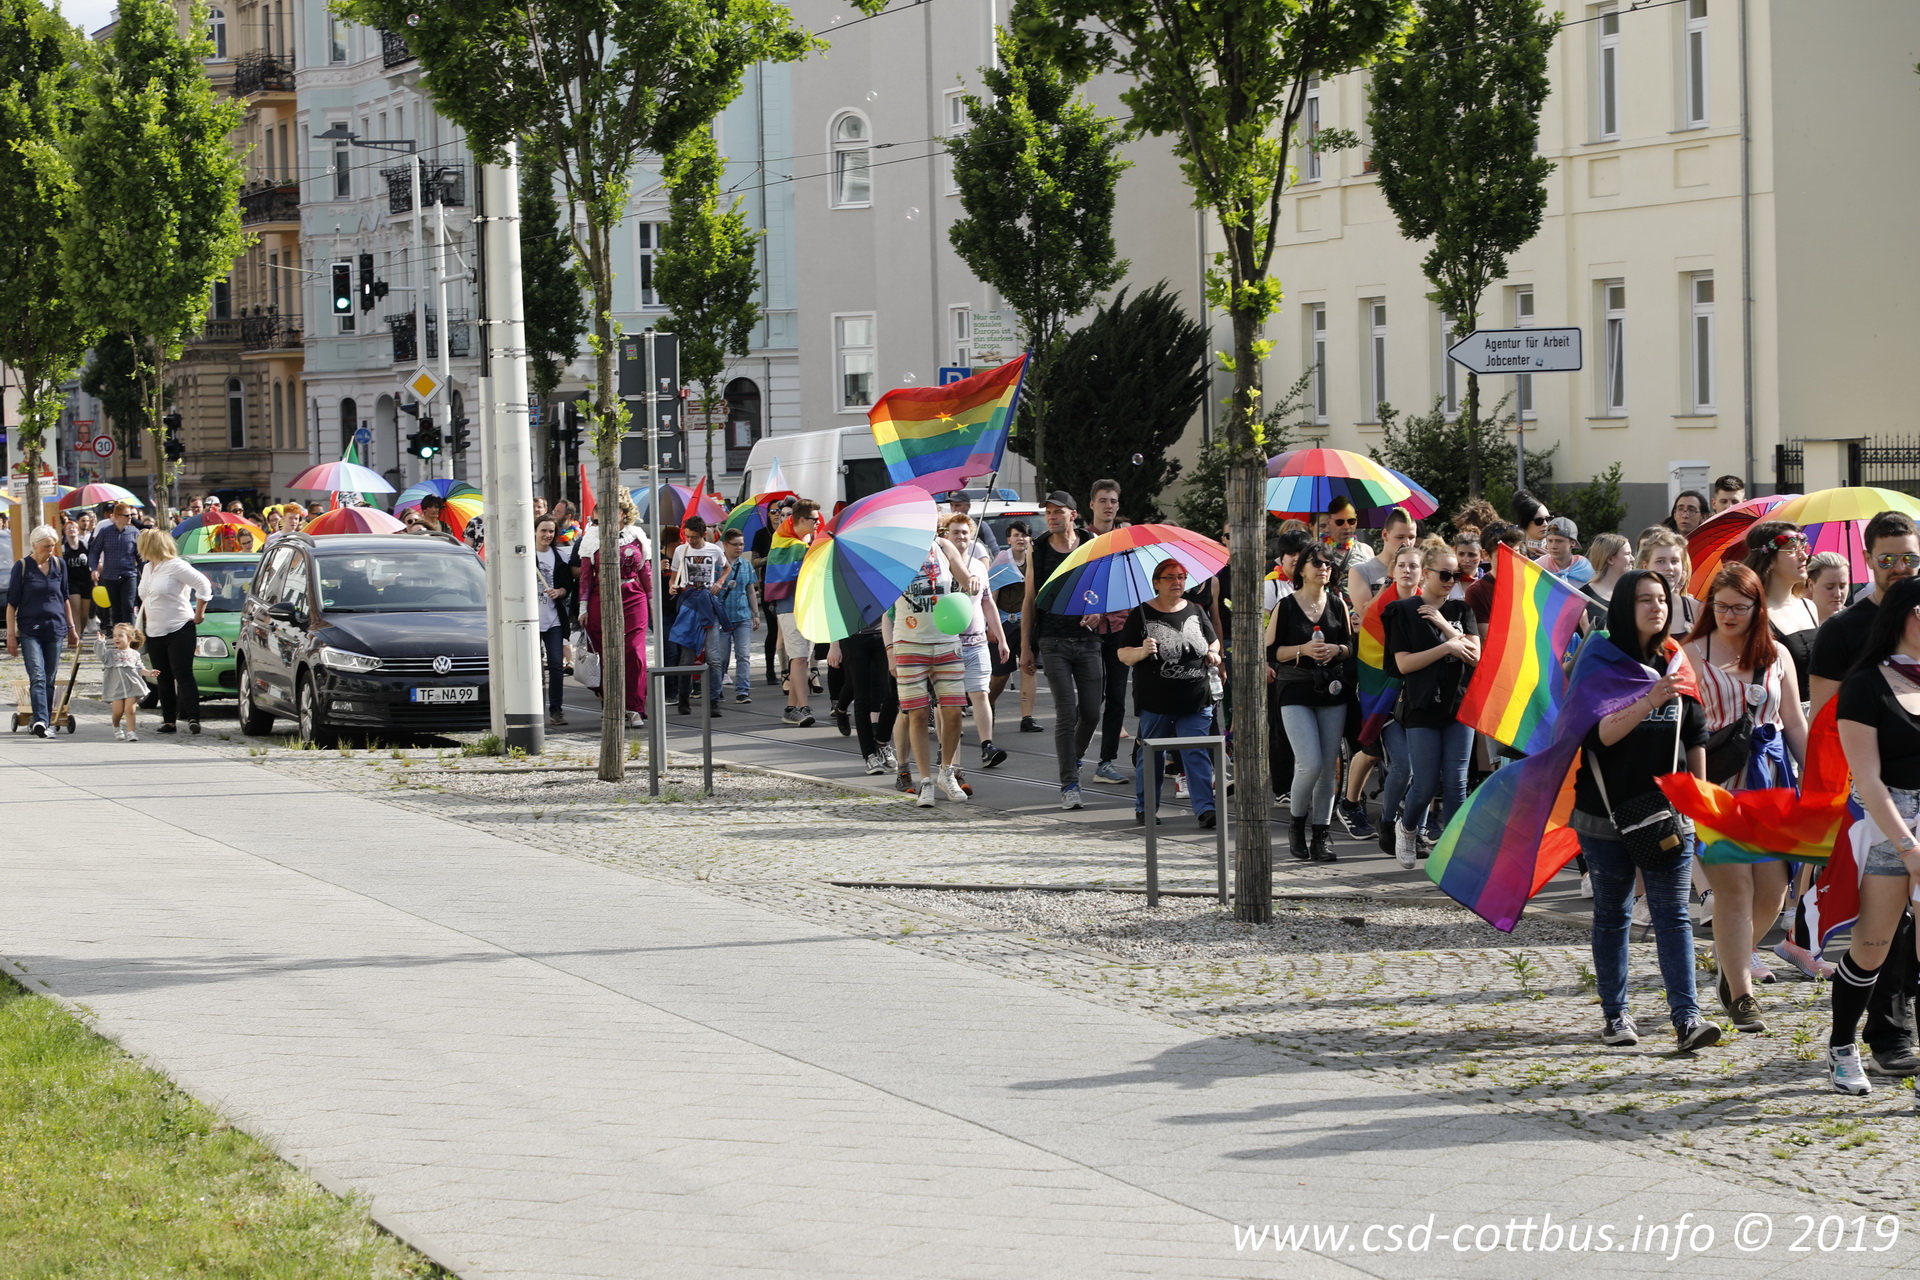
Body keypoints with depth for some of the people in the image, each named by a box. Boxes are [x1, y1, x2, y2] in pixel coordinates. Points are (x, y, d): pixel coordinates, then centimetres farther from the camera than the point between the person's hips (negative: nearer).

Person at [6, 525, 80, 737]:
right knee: (37, 677, -17)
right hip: (30, 631, -4)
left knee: (50, 680, 6)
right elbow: (12, 603, -1)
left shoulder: (59, 564, 8)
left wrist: (71, 627, 21)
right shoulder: (22, 566, -3)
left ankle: (46, 723, 12)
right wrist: (11, 634, -5)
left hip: (55, 629, 4)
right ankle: (40, 720, -29)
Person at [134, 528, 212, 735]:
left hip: (179, 630, -8)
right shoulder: (148, 568, 15)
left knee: (183, 675, -10)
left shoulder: (175, 566, -11)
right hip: (154, 633, 8)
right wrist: (141, 628, 21)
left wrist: (199, 613, -11)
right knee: (164, 679, 7)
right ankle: (169, 721, 10)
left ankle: (193, 718, -11)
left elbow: (203, 585, -15)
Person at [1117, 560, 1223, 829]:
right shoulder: (1141, 614, -1)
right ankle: (1145, 807, 22)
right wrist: (1142, 652, -22)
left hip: (1196, 700, 2)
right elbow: (1123, 654, -2)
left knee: (1197, 754, -4)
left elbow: (1213, 641, 24)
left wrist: (1213, 654, 2)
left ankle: (1204, 808, -7)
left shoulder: (1196, 611, 9)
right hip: (1155, 702, -2)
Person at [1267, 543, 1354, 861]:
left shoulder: (1338, 605, 9)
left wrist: (1336, 650, -8)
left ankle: (1321, 835, 10)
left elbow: (1352, 646, 13)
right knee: (1310, 763, -15)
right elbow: (1270, 651, -2)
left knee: (1329, 767, 2)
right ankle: (1297, 826, 6)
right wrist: (1302, 650, -16)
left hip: (1332, 691, 4)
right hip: (1295, 692, -4)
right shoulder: (1285, 606, -1)